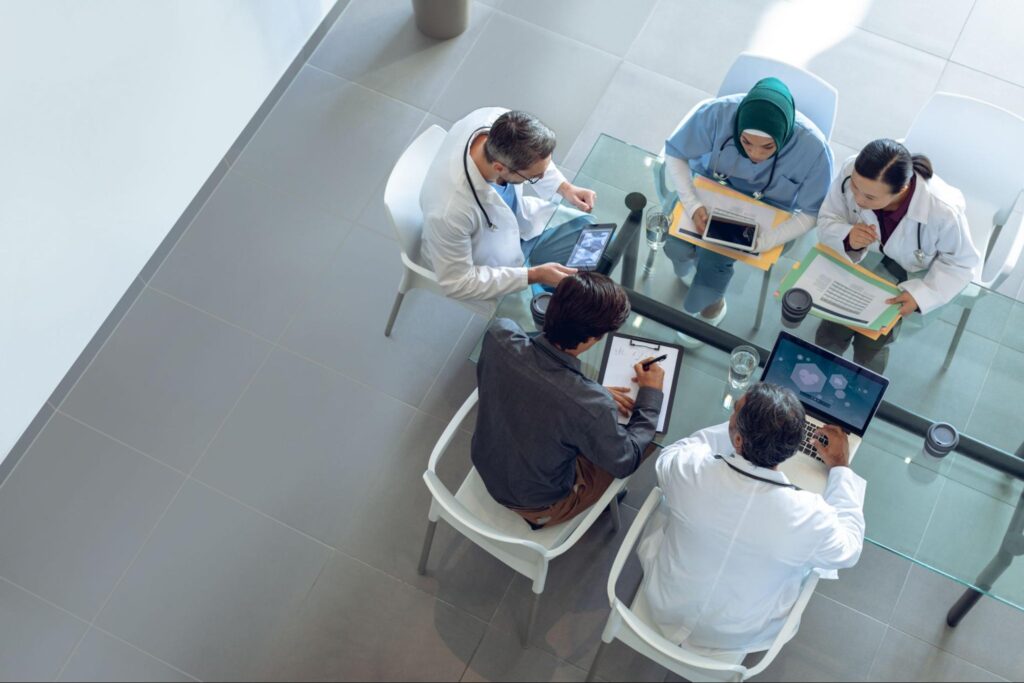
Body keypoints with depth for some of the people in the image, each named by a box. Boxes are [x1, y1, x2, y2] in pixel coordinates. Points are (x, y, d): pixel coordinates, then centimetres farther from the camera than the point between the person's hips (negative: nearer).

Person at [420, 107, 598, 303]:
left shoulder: (499, 120, -29)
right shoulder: (449, 212, -45)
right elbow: (456, 283, -27)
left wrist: (565, 188, -14)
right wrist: (534, 275, -28)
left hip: (514, 215, 6)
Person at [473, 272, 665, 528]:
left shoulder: (500, 334, -27)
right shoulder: (592, 407, -40)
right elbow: (625, 463, -18)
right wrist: (651, 394, -7)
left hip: (484, 465, 5)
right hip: (536, 506, -4)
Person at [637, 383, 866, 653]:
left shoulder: (689, 471, -33)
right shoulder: (810, 518, -35)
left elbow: (669, 456, -5)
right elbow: (848, 549, -9)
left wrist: (735, 425, -3)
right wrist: (841, 467, -2)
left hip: (665, 610, 1)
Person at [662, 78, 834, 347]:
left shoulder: (813, 148, -32)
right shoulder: (719, 112, -32)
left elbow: (811, 213, -17)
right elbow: (674, 154, -14)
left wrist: (761, 242, -31)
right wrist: (693, 205, -28)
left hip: (766, 208, -1)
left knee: (714, 257, -21)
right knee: (675, 245, -19)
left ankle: (708, 301, 14)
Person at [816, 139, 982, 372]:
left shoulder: (944, 212, -37)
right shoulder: (851, 171, -32)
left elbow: (962, 262, -16)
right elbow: (827, 220, -14)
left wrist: (922, 294, -30)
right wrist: (847, 238, -37)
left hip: (910, 276, -2)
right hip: (860, 259, 2)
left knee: (870, 344, -12)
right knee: (829, 335, -8)